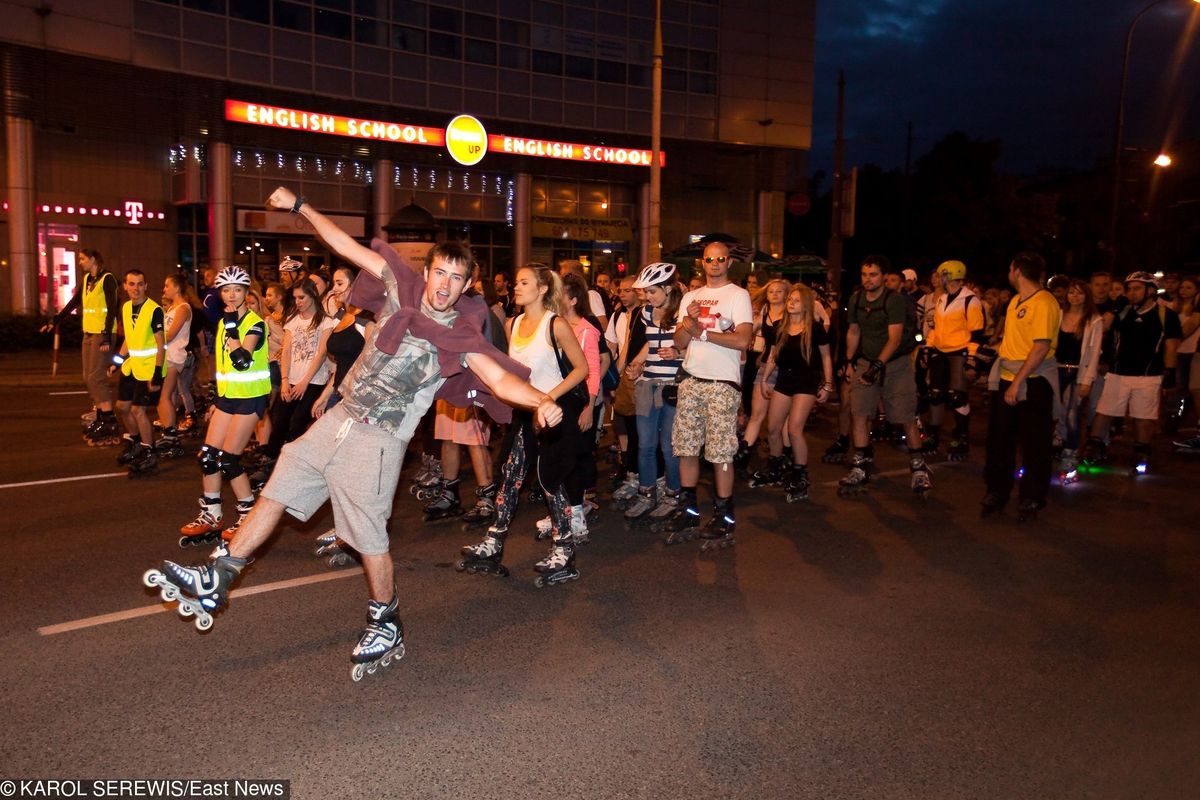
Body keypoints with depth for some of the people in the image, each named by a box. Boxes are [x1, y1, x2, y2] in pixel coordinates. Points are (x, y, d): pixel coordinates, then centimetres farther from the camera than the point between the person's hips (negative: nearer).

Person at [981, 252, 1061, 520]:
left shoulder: (1044, 303, -15)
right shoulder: (1016, 301, 12)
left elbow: (1042, 347, -21)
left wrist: (1018, 382, -23)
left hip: (1032, 380, -8)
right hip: (1006, 378, 8)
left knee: (1033, 444, 5)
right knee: (999, 438, 12)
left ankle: (1032, 499, 18)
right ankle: (997, 492, 24)